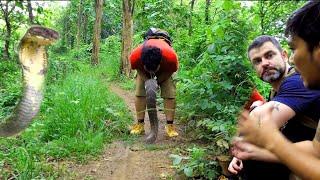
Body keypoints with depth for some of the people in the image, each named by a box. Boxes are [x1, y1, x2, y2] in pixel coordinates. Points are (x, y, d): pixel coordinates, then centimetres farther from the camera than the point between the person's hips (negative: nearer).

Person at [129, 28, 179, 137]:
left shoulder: (171, 56, -44)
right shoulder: (135, 56, -40)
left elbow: (171, 70, -19)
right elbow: (138, 68, -14)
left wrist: (158, 81, -22)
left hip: (164, 70, -1)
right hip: (143, 68, 1)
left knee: (170, 94, -13)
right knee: (139, 93, -10)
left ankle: (170, 125, -4)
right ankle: (140, 124, 1)